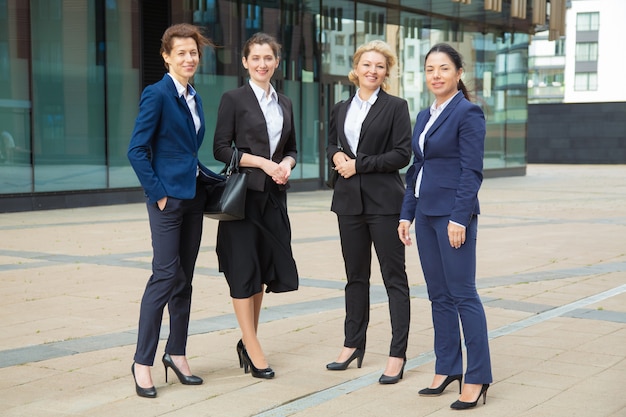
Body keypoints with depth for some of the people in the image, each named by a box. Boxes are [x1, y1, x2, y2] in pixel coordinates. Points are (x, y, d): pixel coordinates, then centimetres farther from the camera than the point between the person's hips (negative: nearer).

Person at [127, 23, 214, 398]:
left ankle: (177, 354, 20)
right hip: (168, 197, -8)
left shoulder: (195, 98, 13)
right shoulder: (157, 94, -9)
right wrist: (159, 193, -15)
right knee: (165, 277, -9)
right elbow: (137, 150, -14)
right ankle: (143, 361, -1)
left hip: (193, 196, 8)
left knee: (184, 279, 11)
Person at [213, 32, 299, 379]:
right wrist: (263, 162, -16)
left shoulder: (284, 103, 13)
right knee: (243, 269, -1)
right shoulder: (234, 99, -3)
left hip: (274, 195, 6)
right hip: (244, 192, -5)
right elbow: (221, 148, -8)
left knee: (263, 270, 9)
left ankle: (248, 341, 21)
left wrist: (286, 165, -4)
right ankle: (252, 348, 5)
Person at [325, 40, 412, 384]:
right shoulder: (341, 108, 12)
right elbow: (331, 145, 22)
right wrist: (337, 156, -1)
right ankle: (353, 346, 23)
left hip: (384, 201, -5)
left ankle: (397, 355, 2)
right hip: (349, 200, 5)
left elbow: (402, 154, -10)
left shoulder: (396, 107, -3)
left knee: (394, 276, -1)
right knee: (355, 275, 13)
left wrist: (359, 164, -13)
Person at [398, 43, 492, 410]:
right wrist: (407, 214, 13)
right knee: (439, 295, 11)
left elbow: (472, 170, -14)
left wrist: (459, 218, -20)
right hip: (426, 212, 8)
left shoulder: (468, 113, -9)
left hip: (453, 213, -8)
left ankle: (477, 378, 1)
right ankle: (447, 368, 20)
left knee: (463, 293, -5)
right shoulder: (425, 116, 14)